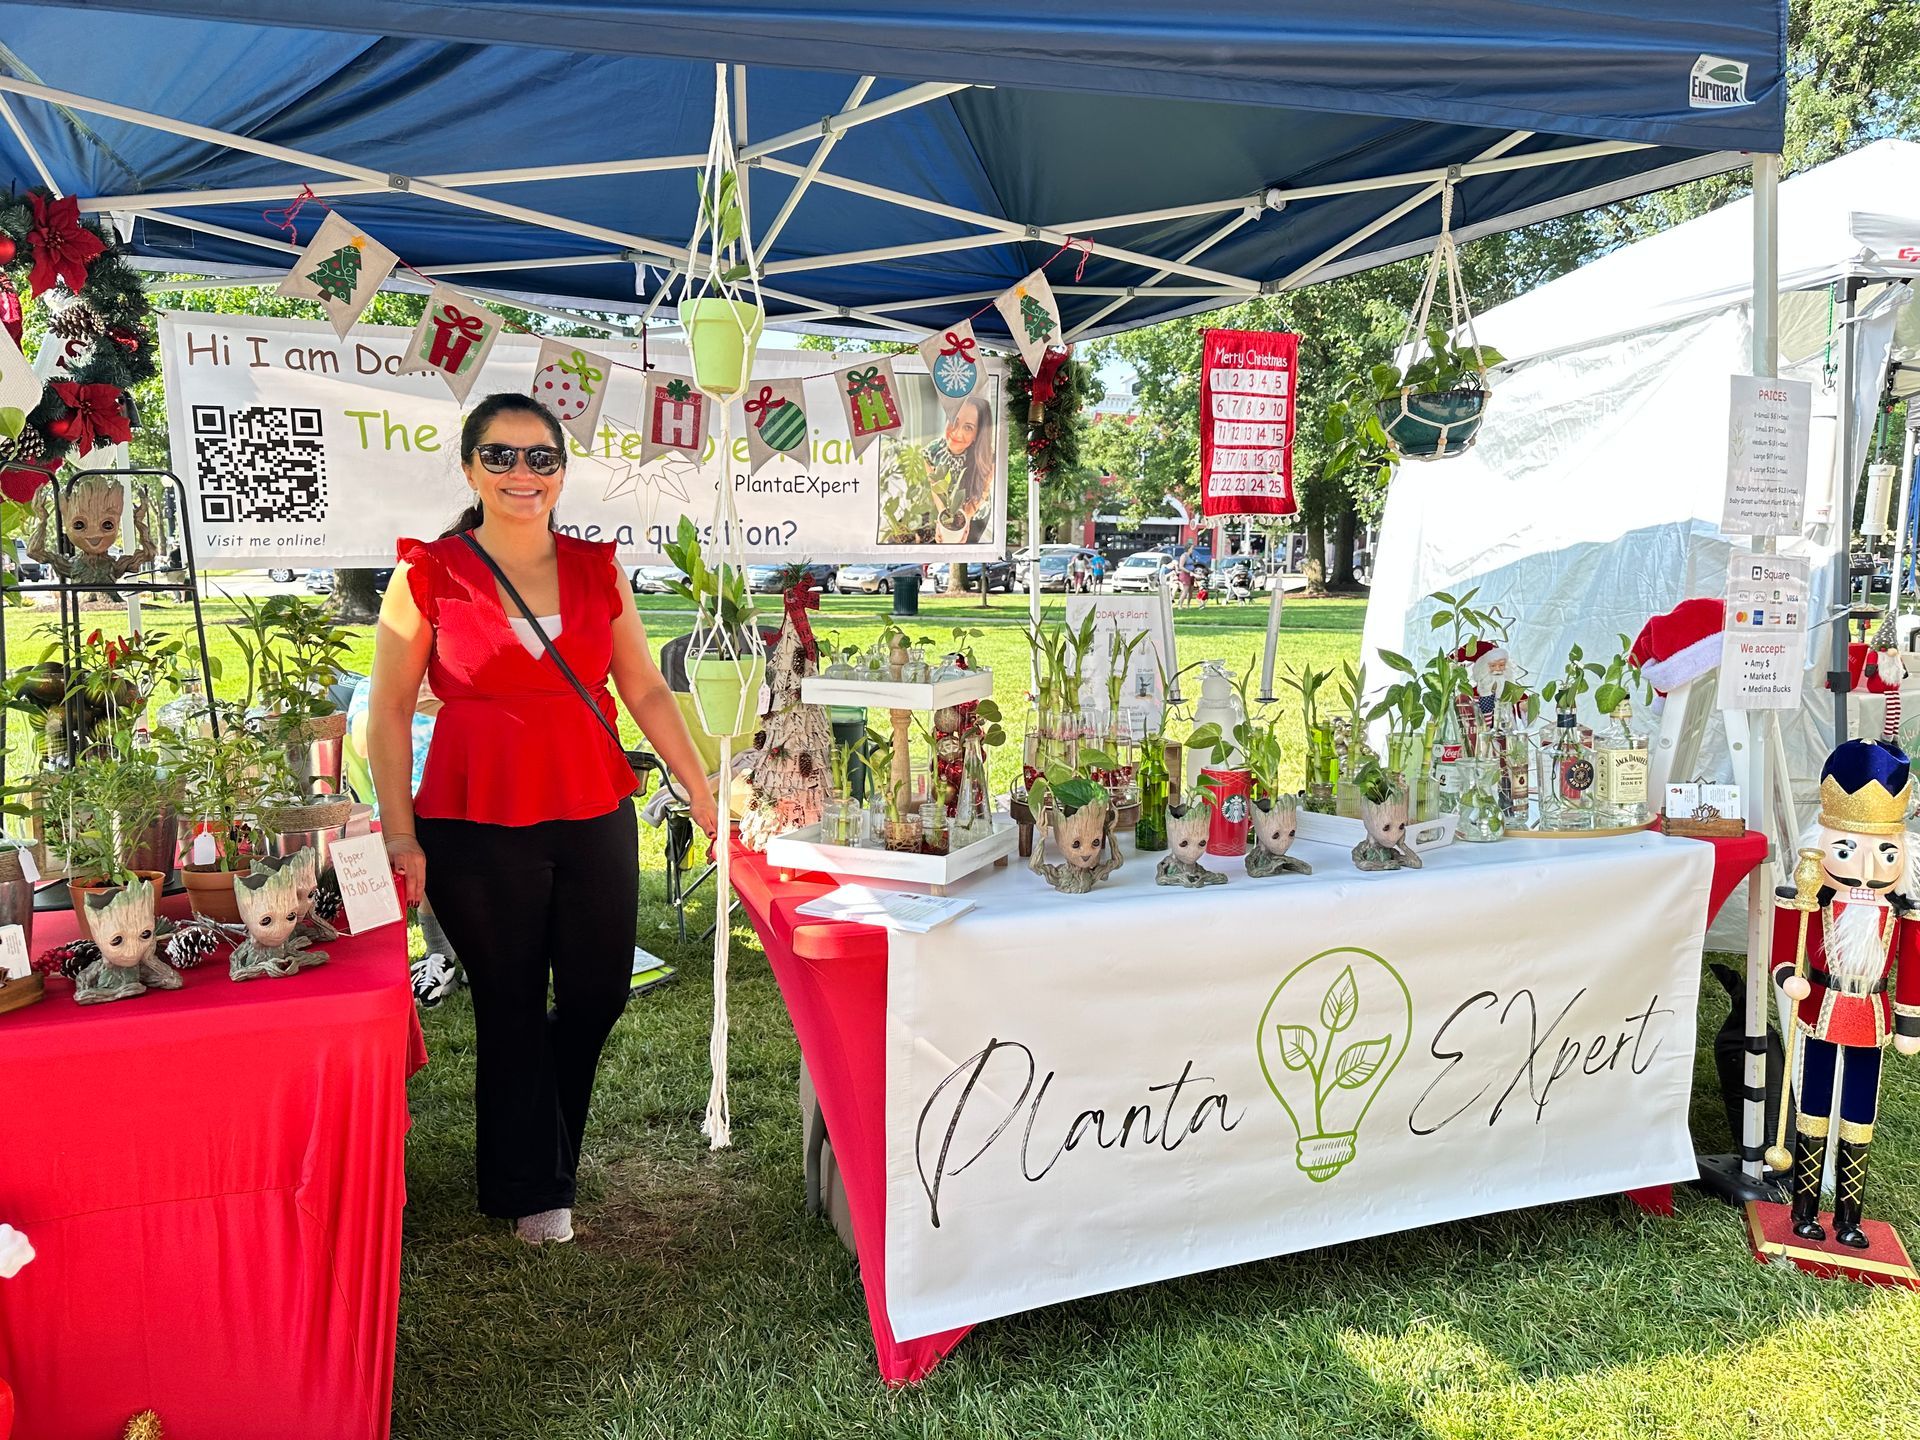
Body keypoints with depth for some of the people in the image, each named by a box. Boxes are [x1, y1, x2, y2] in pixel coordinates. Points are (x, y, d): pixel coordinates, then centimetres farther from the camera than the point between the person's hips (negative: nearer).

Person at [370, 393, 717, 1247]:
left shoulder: (597, 569, 5)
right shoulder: (429, 575, -4)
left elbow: (646, 692, 8)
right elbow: (389, 711, -2)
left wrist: (704, 795, 4)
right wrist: (400, 835, -8)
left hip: (594, 815, 3)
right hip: (478, 826, -3)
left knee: (598, 997, 11)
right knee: (512, 1008, 10)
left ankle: (541, 1144, 43)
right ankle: (531, 1189, 32)